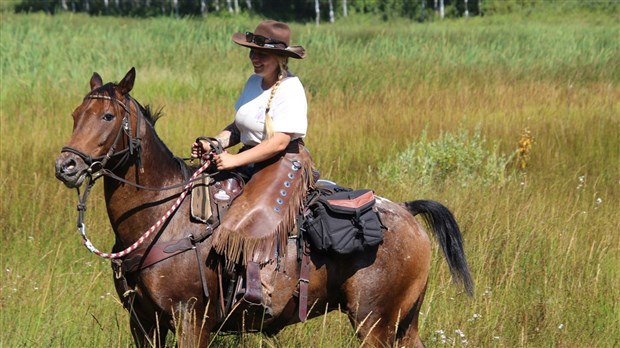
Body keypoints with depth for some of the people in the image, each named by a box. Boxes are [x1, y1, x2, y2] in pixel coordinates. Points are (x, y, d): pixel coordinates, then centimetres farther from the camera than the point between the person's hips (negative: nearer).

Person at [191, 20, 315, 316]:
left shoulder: (290, 89, -16)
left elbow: (279, 142, -22)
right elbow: (239, 127, 18)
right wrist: (213, 145, -1)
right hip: (249, 163, 10)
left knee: (256, 216, -32)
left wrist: (235, 160, -24)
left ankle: (259, 291, -41)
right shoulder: (254, 83, 11)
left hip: (285, 166, -10)